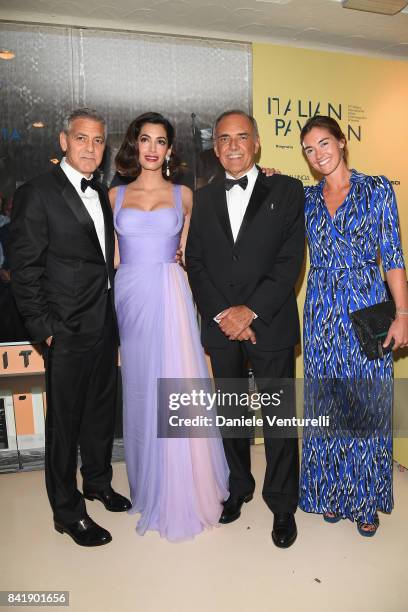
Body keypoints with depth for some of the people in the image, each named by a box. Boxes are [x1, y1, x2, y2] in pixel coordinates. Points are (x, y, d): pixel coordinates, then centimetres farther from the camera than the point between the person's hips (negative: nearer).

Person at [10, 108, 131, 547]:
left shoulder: (101, 193, 11)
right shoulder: (36, 194, -10)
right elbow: (24, 271, -11)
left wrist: (113, 319, 8)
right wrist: (45, 328, -13)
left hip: (104, 325, 7)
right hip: (68, 330, -7)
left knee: (101, 411, 20)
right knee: (65, 423, 7)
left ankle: (98, 482, 42)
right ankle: (68, 512, 26)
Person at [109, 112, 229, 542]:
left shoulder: (183, 194, 8)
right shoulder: (116, 195, 10)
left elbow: (186, 252, 12)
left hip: (170, 294, -1)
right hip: (129, 295, 1)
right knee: (139, 389, 9)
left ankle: (183, 492, 19)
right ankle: (150, 486, 27)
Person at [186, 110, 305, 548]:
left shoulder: (286, 191, 1)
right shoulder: (204, 199, 10)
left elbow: (291, 260, -7)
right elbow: (195, 263, 4)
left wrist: (250, 311, -14)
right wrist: (223, 314, -9)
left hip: (271, 324, -3)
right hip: (220, 327, 3)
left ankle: (282, 504, 26)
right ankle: (238, 487, 36)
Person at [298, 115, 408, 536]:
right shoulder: (306, 197, 9)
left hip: (366, 309, -2)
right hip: (321, 312, 3)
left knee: (367, 403, 5)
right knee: (327, 402, 10)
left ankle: (366, 500, 26)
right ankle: (331, 492, 29)